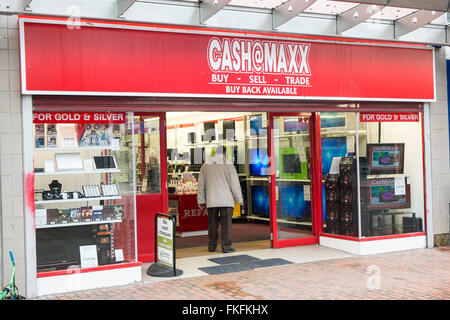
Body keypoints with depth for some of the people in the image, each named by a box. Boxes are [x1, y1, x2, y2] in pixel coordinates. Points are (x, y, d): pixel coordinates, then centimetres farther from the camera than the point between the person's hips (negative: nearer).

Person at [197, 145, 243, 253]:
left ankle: (212, 246, 17)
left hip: (211, 201, 3)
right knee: (226, 223, 0)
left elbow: (201, 185, 10)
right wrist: (239, 199, 6)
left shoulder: (206, 165, 7)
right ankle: (226, 246, -1)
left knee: (212, 224, 11)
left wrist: (201, 200, 16)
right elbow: (234, 183, -3)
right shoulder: (228, 165, -4)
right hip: (226, 200, -3)